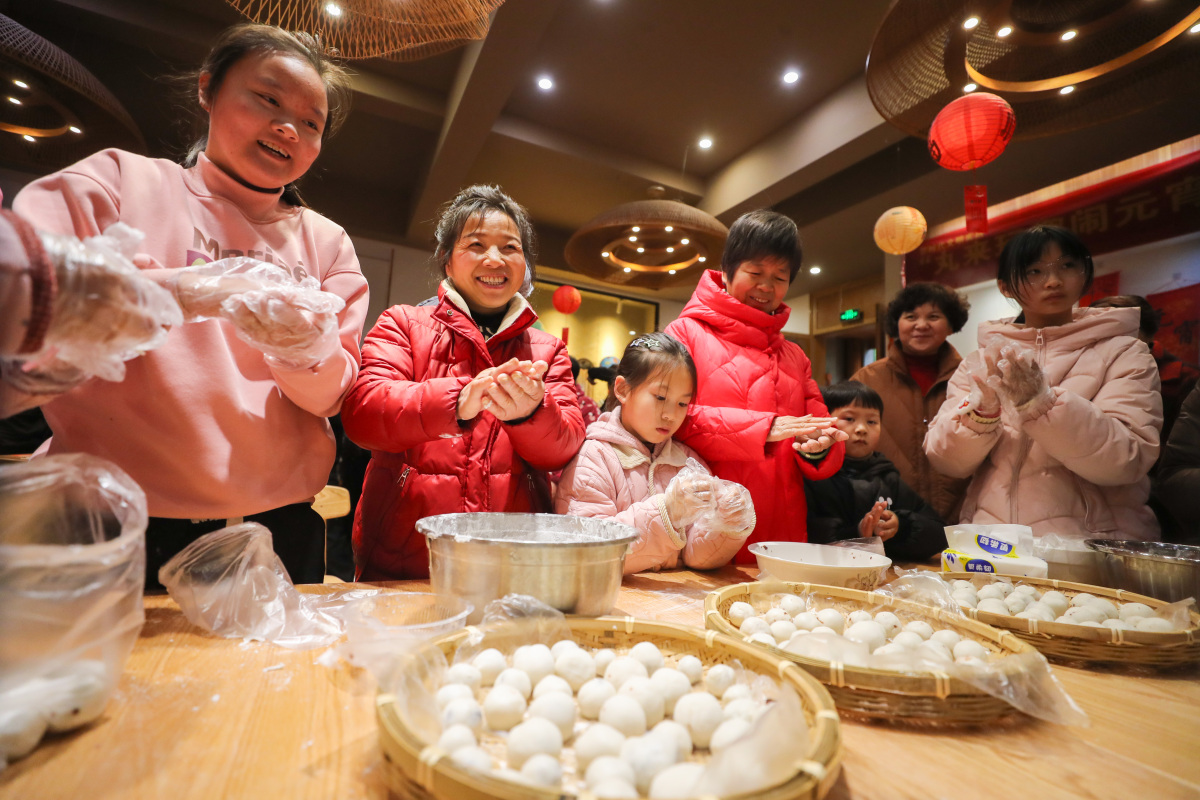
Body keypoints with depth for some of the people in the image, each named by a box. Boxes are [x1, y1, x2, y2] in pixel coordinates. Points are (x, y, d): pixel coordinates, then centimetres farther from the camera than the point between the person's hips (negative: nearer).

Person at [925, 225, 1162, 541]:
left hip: (1092, 543, 0)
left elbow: (1126, 461, -9)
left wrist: (1040, 402, -22)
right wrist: (982, 408, -17)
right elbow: (945, 460, -1)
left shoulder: (1123, 353, 5)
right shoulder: (980, 361, 8)